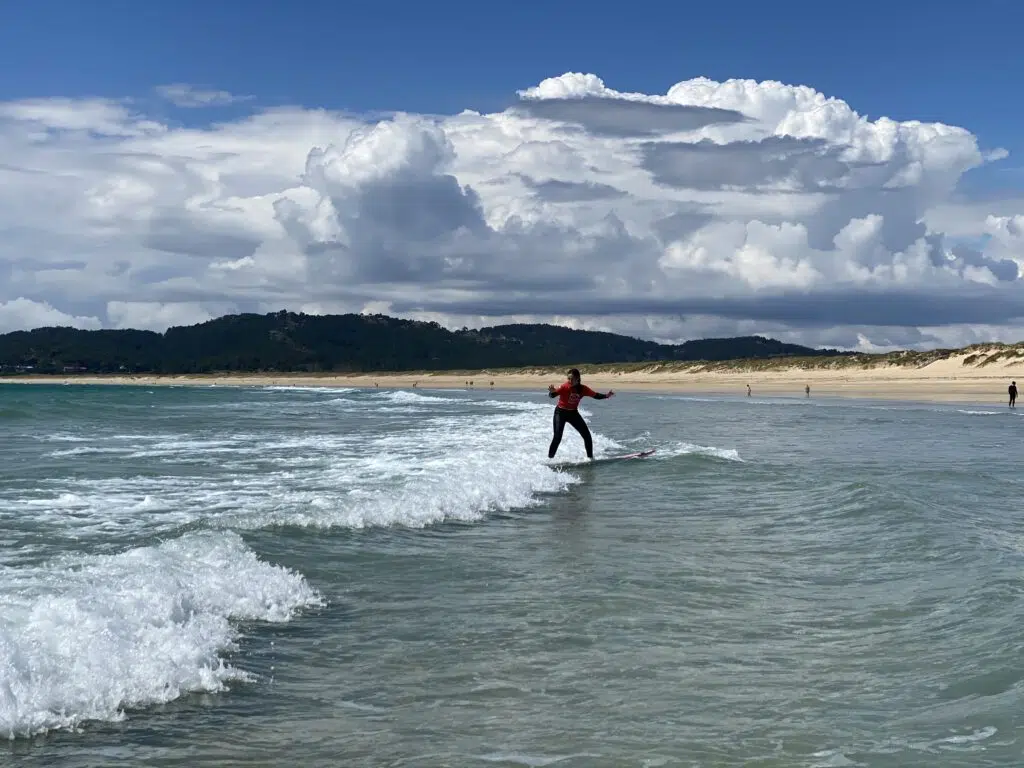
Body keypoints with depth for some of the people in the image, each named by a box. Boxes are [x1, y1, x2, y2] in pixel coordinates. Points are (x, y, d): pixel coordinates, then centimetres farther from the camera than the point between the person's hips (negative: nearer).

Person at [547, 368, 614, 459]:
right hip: (560, 412, -5)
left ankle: (590, 457, 18)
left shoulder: (583, 389, -11)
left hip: (573, 413, 5)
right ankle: (549, 458, -10)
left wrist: (606, 396, -21)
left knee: (587, 436, 2)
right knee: (557, 437, -18)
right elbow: (552, 395, -33)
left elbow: (595, 395, -4)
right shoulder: (565, 387, -23)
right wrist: (551, 391, -57)